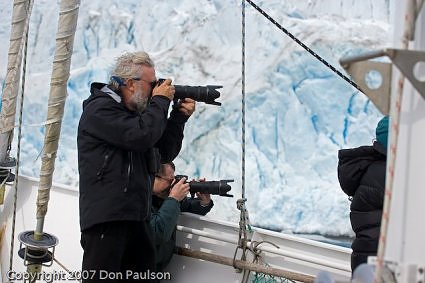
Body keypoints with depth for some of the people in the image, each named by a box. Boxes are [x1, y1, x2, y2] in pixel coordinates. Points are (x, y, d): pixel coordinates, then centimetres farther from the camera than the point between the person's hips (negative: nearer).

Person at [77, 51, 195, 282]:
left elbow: (165, 153, 24)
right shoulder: (100, 108, -6)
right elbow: (141, 136, -20)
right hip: (106, 219, -9)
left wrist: (180, 116, 13)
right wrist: (160, 101, -5)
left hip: (137, 217, 9)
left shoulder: (134, 114, 22)